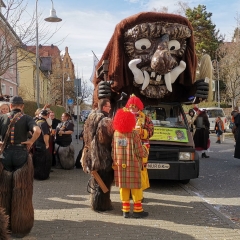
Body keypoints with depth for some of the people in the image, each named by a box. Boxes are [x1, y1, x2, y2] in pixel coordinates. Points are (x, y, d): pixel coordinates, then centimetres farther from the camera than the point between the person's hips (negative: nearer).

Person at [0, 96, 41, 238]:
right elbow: (37, 131, -22)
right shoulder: (26, 118, -3)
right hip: (21, 155, -2)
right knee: (21, 194, 9)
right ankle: (20, 227, 17)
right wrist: (31, 142, -7)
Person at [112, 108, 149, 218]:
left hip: (120, 166, 4)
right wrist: (145, 150, 9)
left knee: (123, 187, 12)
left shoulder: (116, 133, 1)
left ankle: (125, 210, 17)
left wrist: (115, 162, 14)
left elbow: (113, 150, 5)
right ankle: (137, 210, 12)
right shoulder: (134, 133, -13)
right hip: (133, 165, -4)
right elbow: (139, 151, -11)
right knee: (135, 187, 6)